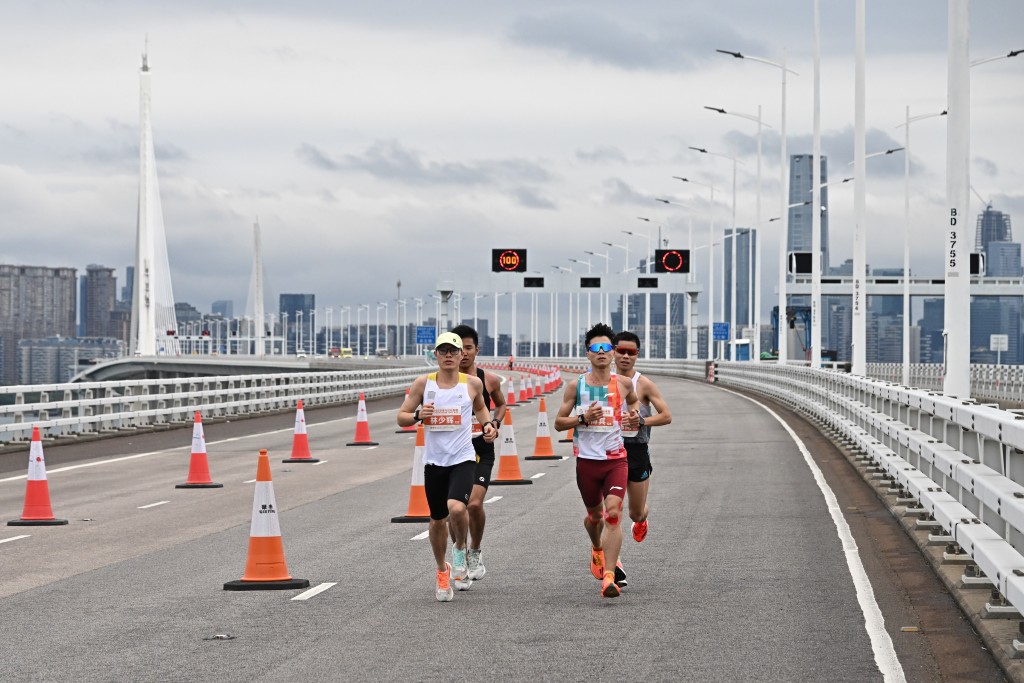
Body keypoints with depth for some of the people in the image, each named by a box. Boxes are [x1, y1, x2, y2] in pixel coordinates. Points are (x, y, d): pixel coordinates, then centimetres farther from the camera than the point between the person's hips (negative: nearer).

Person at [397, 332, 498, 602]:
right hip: (434, 461, 2)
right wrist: (418, 416, -16)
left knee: (456, 508, -25)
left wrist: (488, 424, 5)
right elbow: (401, 418, 4)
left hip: (463, 459, -2)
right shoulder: (423, 383, 0)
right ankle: (442, 571, 34)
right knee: (437, 520, 10)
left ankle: (460, 549, 7)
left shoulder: (473, 383, 1)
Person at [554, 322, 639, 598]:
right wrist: (583, 418, -16)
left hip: (616, 459, -1)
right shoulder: (576, 385, -2)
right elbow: (559, 423, 2)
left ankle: (608, 576, -19)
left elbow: (633, 400, 25)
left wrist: (635, 415, 2)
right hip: (587, 460, 1)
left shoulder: (623, 384, 1)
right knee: (594, 516, 16)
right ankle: (597, 549, 51)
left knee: (613, 514, -18)